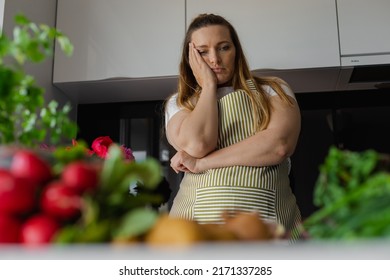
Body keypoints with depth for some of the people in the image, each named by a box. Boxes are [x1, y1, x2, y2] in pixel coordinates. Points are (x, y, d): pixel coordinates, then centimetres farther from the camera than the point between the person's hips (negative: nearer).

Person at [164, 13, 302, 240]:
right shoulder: (179, 103, 12)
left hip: (266, 218, 0)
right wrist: (208, 86, 3)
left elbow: (279, 145, -8)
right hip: (198, 219, 0)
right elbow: (196, 144, -8)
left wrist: (201, 163, -6)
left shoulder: (272, 90, 11)